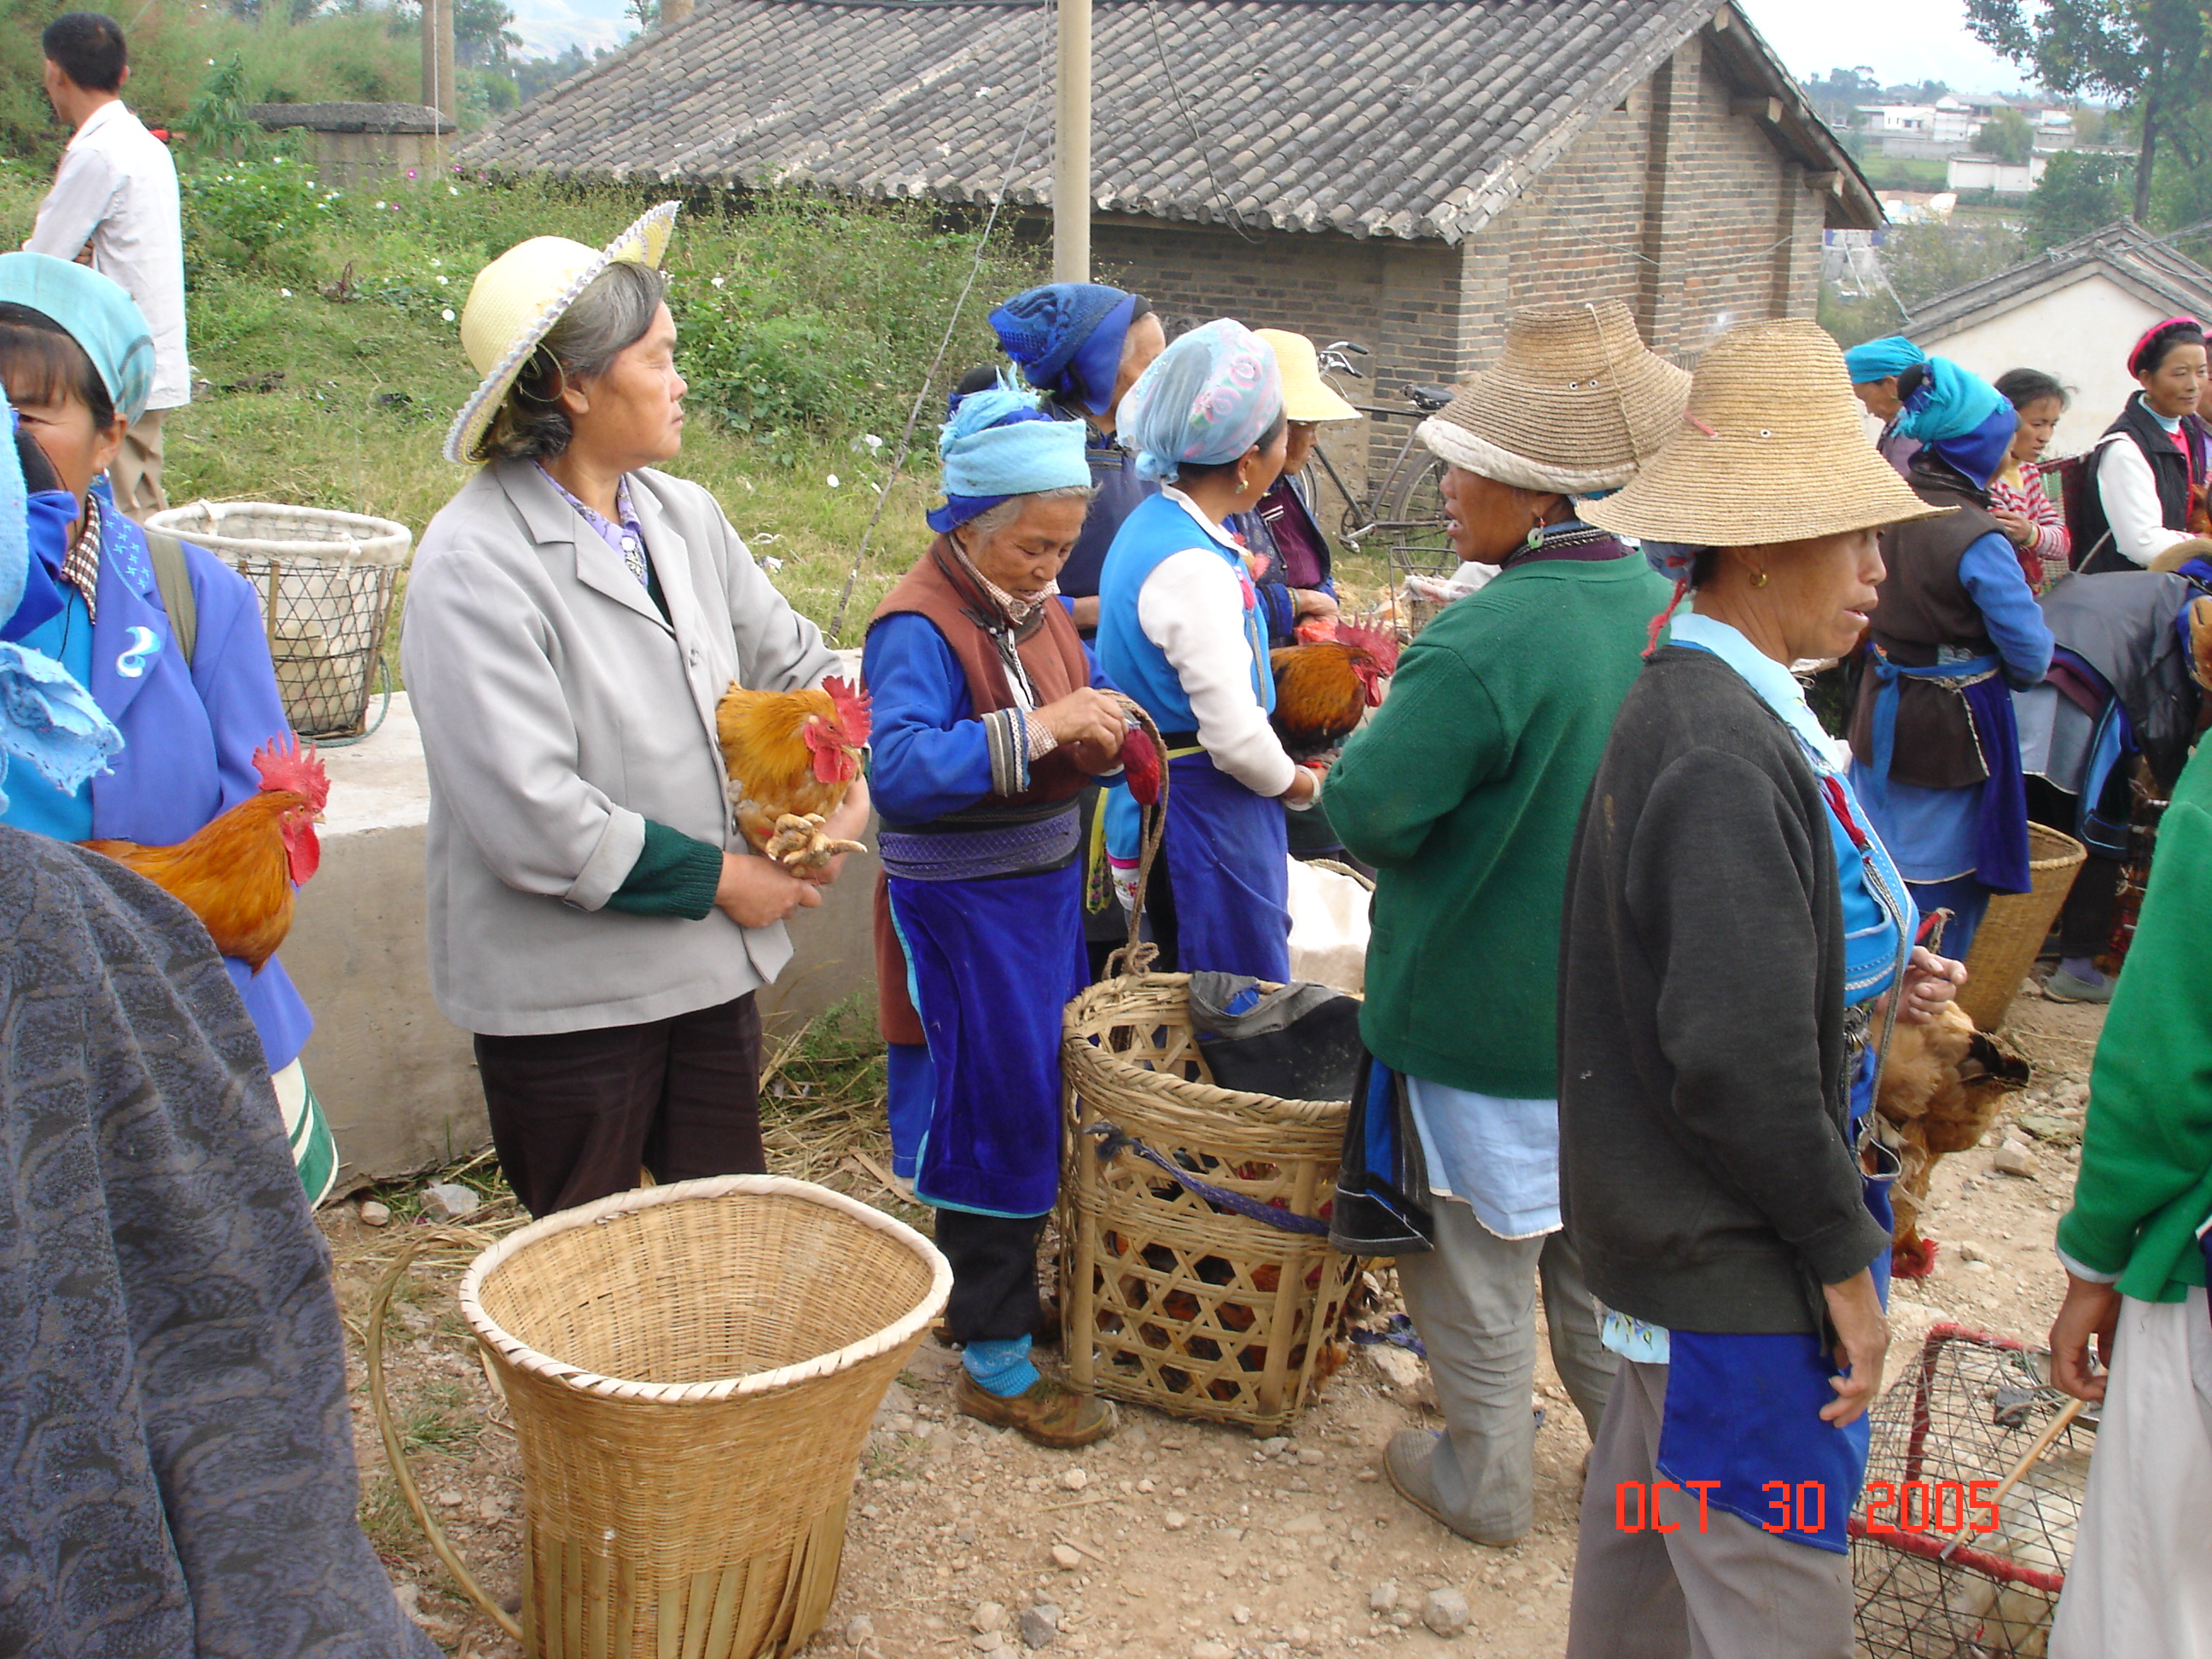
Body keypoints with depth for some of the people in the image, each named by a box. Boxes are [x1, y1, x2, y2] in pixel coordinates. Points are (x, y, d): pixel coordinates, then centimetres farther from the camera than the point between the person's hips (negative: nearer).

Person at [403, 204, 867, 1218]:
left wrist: (840, 794, -4)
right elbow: (530, 815, -23)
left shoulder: (683, 516, 5)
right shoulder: (476, 564, -18)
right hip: (565, 992, -6)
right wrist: (717, 876, -15)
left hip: (711, 963, 7)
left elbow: (791, 661, 16)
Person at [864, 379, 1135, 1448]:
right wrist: (1042, 728, -35)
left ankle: (1006, 1291, 36)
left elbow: (1075, 742, 18)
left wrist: (1107, 734, -6)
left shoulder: (1035, 605, 6)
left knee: (1037, 1110, 17)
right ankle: (993, 1361, 12)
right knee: (992, 1123, -1)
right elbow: (898, 768, -33)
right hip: (960, 909, -8)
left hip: (1044, 893, 8)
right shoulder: (920, 625, -19)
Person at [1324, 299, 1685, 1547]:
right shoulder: (1664, 607, -2)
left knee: (1482, 1255, 12)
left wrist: (1386, 731, -3)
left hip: (1486, 1009, -7)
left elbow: (1365, 811, -23)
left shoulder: (1482, 643, -27)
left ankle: (1488, 1482, 27)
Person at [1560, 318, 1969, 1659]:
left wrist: (1873, 974, 2)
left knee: (1651, 1515, 24)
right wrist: (1844, 1258, -17)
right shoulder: (1722, 755, -25)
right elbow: (1743, 1061, -28)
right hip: (1736, 1256, -10)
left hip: (1679, 1231, 10)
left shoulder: (1698, 703, 6)